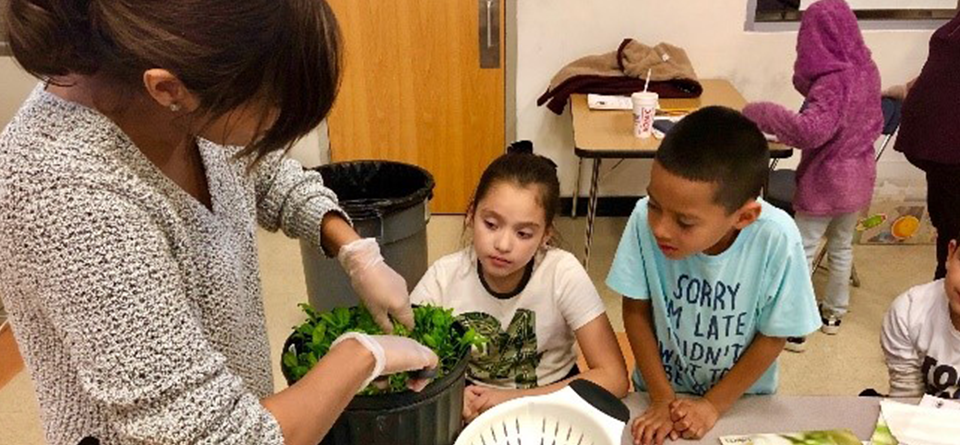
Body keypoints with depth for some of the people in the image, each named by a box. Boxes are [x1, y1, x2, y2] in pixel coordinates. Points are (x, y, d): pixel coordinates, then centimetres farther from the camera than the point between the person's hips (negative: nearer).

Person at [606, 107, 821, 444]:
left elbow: (772, 338, -14)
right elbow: (636, 311, -13)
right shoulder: (645, 218, -28)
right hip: (660, 389, 1)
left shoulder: (776, 239, -29)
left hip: (742, 400, 0)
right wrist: (663, 399, -11)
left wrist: (712, 405, -11)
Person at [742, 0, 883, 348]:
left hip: (826, 180, -8)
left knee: (801, 252, 3)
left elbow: (810, 131, -37)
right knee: (842, 247, 22)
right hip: (859, 176, 8)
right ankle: (834, 313, 37)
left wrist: (760, 113, -30)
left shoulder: (833, 80, -24)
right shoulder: (867, 70, 2)